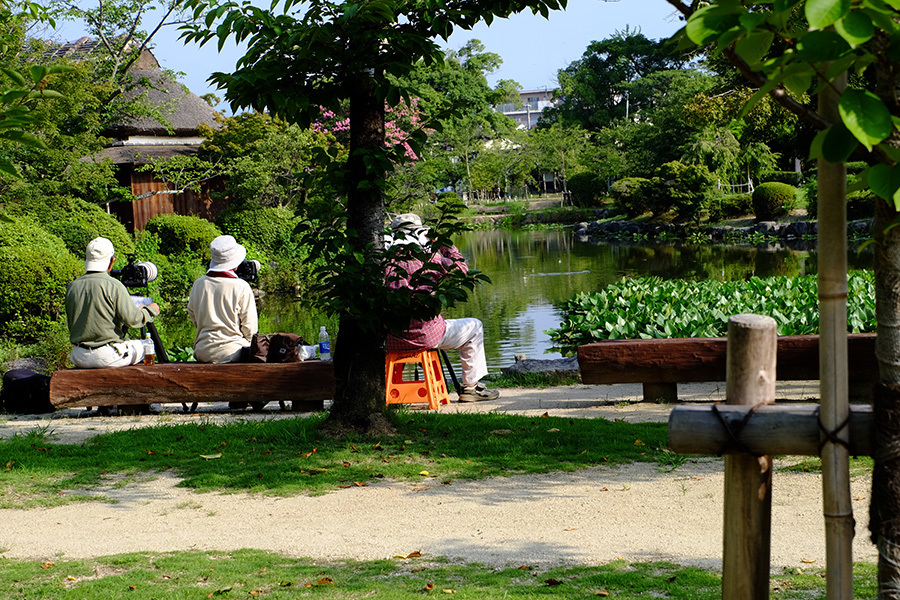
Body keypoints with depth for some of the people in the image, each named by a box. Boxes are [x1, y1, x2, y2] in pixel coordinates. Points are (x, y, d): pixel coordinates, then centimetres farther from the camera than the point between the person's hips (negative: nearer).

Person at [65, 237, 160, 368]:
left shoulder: (72, 287, 3)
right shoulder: (113, 286, -14)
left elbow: (71, 323, 13)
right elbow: (133, 319, -15)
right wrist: (151, 310, 4)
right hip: (108, 357, -5)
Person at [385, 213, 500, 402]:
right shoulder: (428, 257, -6)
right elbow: (460, 269, 8)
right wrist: (445, 245, 20)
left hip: (392, 342, 5)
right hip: (424, 335, -5)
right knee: (474, 327, 17)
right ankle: (471, 386, 21)